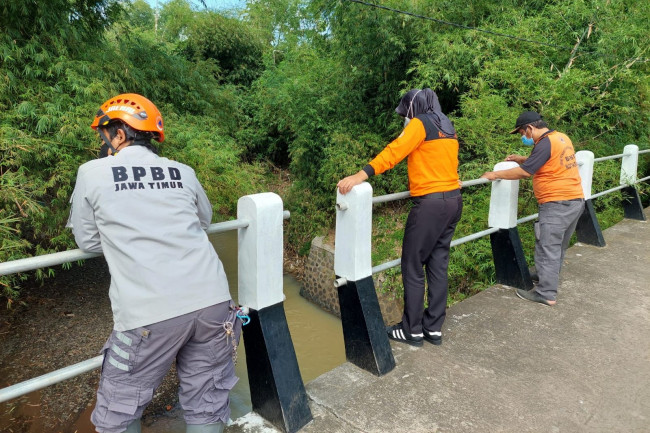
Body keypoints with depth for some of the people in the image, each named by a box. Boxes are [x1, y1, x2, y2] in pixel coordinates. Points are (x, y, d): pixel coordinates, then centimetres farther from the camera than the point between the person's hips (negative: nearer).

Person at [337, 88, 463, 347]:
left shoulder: (419, 123, -6)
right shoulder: (448, 128, 18)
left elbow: (394, 152, -20)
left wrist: (360, 176, -28)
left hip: (431, 203, -9)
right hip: (453, 200, 9)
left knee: (412, 266, 1)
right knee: (438, 265, 12)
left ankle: (412, 331, 9)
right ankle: (434, 328, 18)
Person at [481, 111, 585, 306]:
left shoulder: (545, 143, -16)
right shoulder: (561, 137, 13)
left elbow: (524, 172, -16)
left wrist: (495, 174, -7)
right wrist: (523, 159, 19)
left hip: (557, 204, -9)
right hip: (576, 200, 10)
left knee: (547, 248, -4)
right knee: (558, 246, 20)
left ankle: (546, 293, 1)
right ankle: (550, 278, 36)